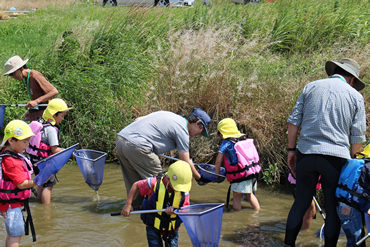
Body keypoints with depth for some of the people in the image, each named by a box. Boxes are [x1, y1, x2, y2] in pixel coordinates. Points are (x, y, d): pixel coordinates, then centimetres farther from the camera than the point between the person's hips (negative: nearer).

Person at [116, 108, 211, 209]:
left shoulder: (168, 114, 22)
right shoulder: (182, 130, -2)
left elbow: (138, 119, 26)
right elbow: (186, 163, 1)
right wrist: (199, 178, 15)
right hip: (136, 147, -9)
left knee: (134, 181, 21)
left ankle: (135, 205, 28)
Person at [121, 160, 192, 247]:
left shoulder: (184, 192, -16)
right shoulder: (155, 183, -22)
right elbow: (136, 185, -7)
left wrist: (175, 211, -35)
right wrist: (128, 205, -7)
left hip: (172, 229, 2)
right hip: (153, 226, -2)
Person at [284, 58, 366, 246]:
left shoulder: (311, 87, 11)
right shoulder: (355, 96, 6)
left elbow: (293, 121, 6)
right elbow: (357, 136, 3)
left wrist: (291, 150, 13)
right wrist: (352, 161, 14)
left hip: (306, 153, 2)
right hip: (336, 156, -2)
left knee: (300, 203, 11)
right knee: (333, 209, 7)